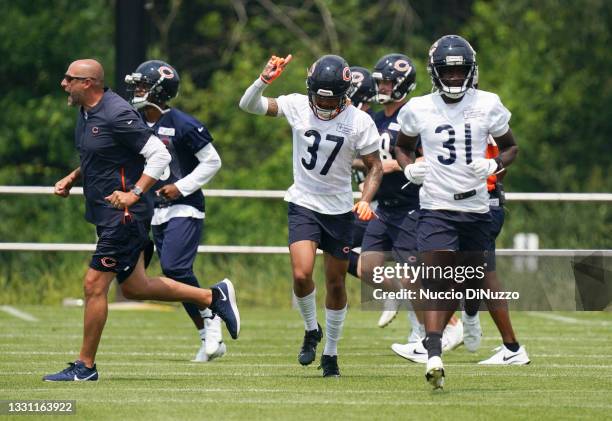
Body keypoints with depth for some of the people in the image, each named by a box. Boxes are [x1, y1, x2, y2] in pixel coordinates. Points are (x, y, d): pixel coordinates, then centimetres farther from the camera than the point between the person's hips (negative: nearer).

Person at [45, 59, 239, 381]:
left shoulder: (117, 115, -19)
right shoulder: (87, 113, 10)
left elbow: (159, 155, -19)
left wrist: (134, 193, -25)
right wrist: (72, 179, 12)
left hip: (123, 216, -10)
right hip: (105, 214, 10)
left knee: (94, 285, -7)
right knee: (134, 287, 16)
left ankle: (85, 366, 2)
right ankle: (213, 297, 27)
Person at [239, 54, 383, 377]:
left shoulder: (359, 121, -12)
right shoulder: (297, 106, -9)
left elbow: (375, 166, -3)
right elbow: (248, 105, -7)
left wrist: (365, 200, -20)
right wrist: (264, 81, -26)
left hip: (339, 209, 0)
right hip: (303, 205, 0)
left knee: (336, 283, 9)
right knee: (301, 274, -18)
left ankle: (330, 353, 25)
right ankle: (311, 330, 11)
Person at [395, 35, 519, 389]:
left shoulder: (488, 105, 1)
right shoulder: (419, 109, 0)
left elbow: (511, 147, 12)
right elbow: (403, 147, 18)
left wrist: (495, 165, -9)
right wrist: (409, 168, -4)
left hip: (477, 207, 2)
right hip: (437, 208, -2)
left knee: (467, 283, 11)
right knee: (437, 283, -16)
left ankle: (433, 339, 33)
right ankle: (434, 355, -26)